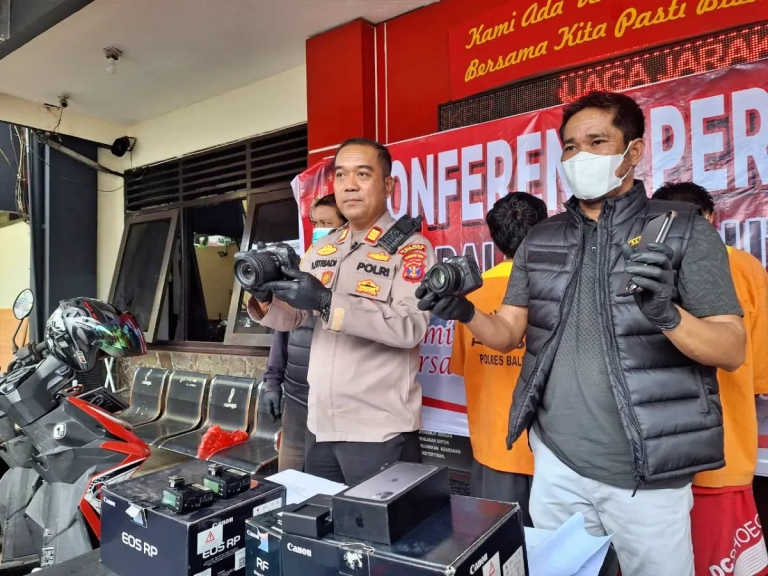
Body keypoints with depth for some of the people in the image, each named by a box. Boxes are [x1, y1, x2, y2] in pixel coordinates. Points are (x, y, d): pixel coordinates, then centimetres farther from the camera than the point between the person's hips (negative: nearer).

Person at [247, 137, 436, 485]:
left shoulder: (411, 248, -8)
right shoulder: (322, 250, 10)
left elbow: (410, 327, -22)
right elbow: (289, 318, 9)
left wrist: (327, 302, -29)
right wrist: (265, 298, -13)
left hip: (380, 431, -6)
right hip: (320, 425, 6)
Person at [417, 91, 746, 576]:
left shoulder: (686, 230, -6)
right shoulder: (539, 241, 5)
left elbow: (733, 350, -9)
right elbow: (508, 334, 6)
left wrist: (668, 314, -29)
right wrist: (466, 314, -15)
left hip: (645, 474, -3)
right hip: (556, 462, 4)